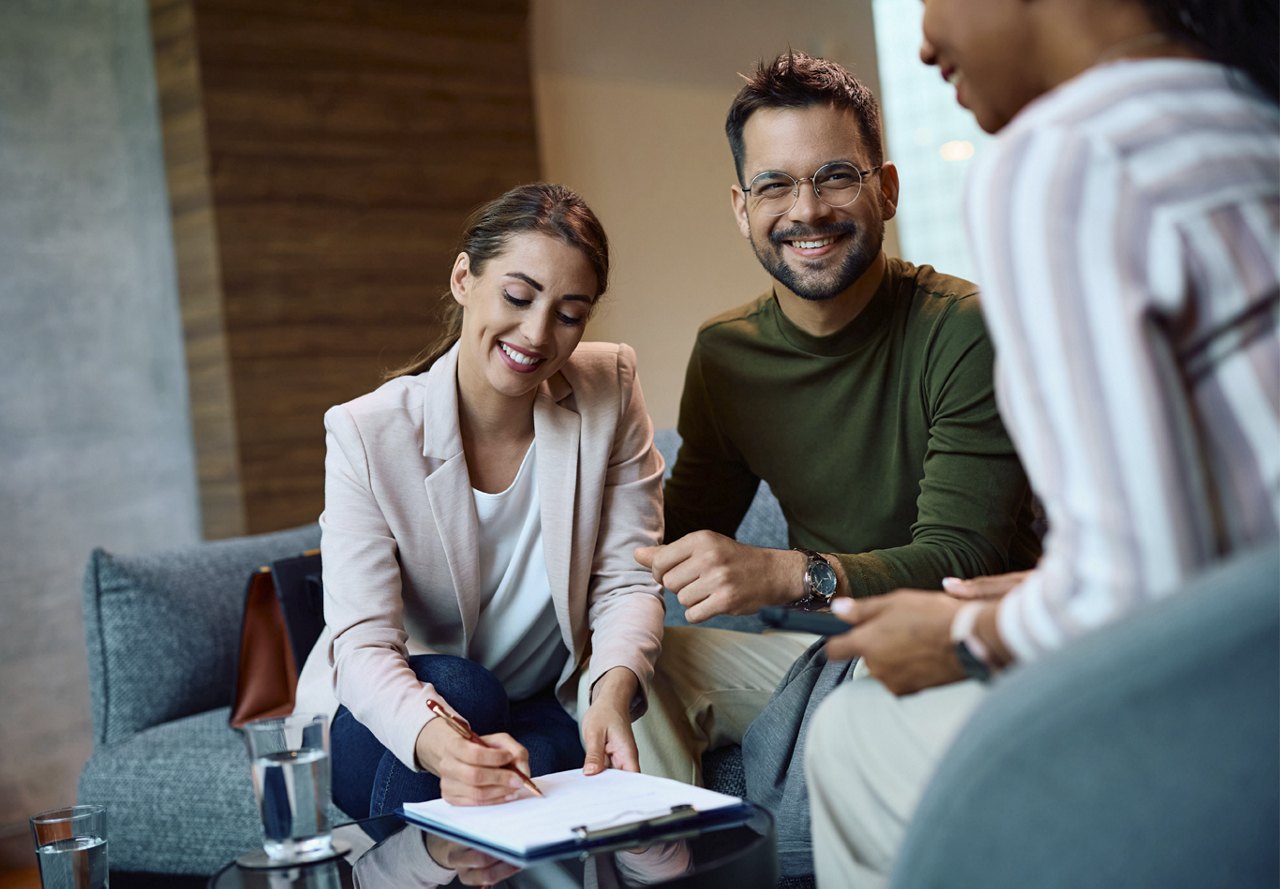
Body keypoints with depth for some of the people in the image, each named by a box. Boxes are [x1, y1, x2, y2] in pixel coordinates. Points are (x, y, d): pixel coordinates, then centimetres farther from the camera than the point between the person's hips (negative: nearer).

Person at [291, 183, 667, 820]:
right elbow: (363, 642, -25)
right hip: (386, 723, 0)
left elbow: (626, 582, -12)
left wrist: (613, 693, -34)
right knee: (455, 685, -34)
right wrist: (437, 742, -47)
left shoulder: (610, 391, -9)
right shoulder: (367, 434, -18)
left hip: (548, 717, 1)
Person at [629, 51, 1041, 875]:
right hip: (820, 639, 5)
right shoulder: (725, 353, 3)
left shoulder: (966, 332, -14)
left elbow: (962, 559, -21)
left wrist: (787, 574, -38)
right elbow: (686, 533, 11)